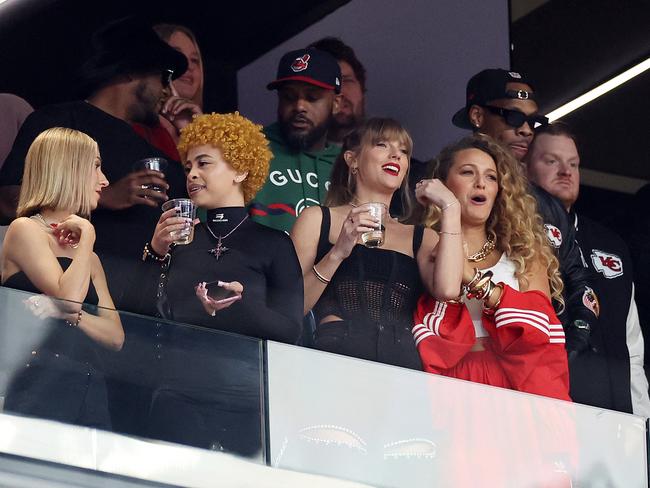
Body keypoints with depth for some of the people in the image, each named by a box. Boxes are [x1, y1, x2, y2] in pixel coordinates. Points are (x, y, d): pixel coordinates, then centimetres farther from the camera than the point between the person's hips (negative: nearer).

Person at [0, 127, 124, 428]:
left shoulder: (87, 256, 25)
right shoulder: (25, 229, 3)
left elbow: (116, 336, 12)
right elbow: (68, 298, -13)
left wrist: (70, 313, -7)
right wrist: (87, 237, -1)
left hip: (88, 389, 7)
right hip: (40, 385, -7)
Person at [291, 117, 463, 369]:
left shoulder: (421, 238, 23)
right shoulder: (317, 220, 16)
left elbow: (447, 289, 0)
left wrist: (450, 208, 8)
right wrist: (338, 253, -5)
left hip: (402, 361, 2)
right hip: (337, 354, -2)